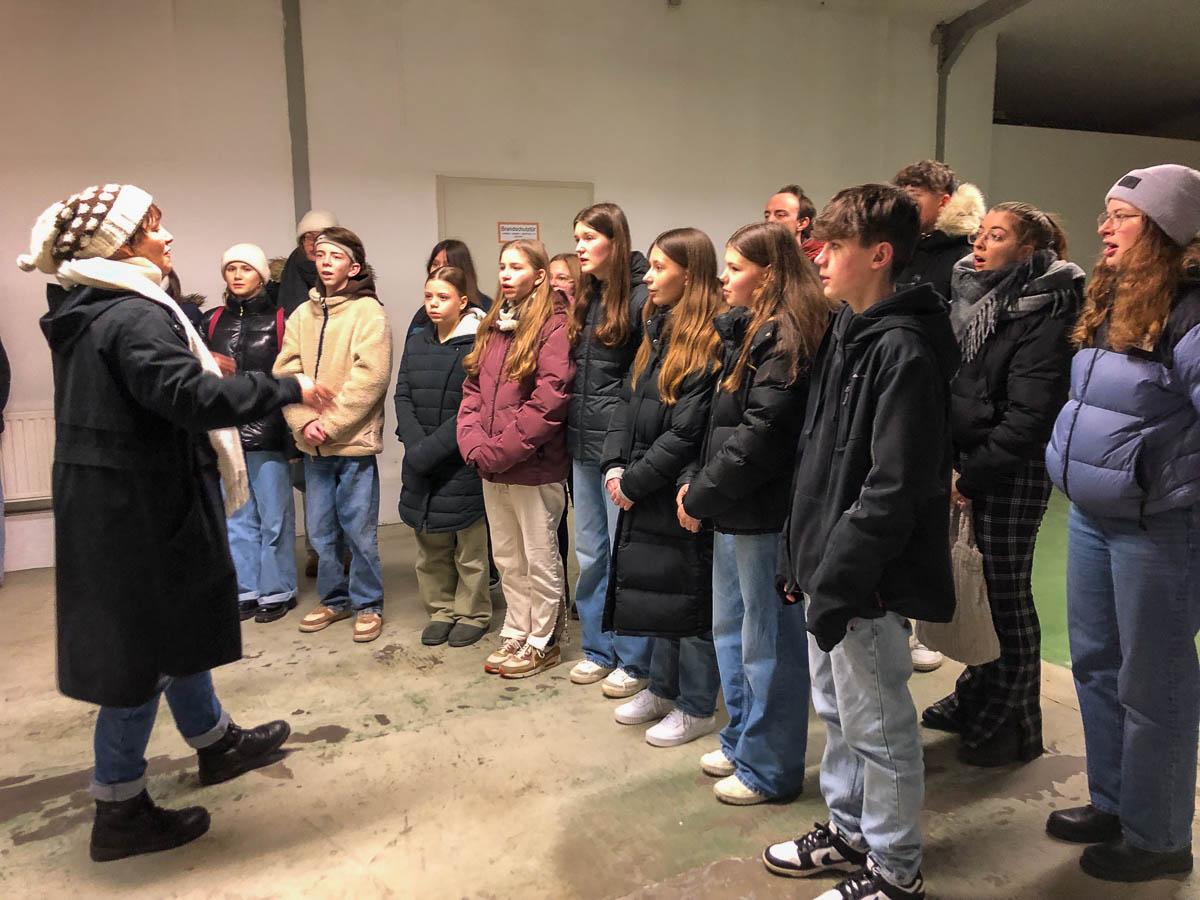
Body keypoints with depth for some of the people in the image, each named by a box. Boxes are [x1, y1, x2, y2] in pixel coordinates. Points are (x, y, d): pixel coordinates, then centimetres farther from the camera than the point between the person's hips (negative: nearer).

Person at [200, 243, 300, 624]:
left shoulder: (279, 320, 0)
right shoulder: (212, 321, 12)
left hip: (266, 432, -4)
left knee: (273, 515, 1)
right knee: (236, 516, 9)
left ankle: (276, 591, 14)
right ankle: (245, 591, 20)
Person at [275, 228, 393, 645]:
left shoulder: (368, 312, -6)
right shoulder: (302, 315, 10)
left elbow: (370, 377, -14)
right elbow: (285, 372, 4)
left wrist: (329, 423, -16)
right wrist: (303, 422, -11)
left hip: (354, 441, -5)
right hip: (313, 445, 5)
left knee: (360, 531, 3)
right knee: (320, 531, 14)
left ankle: (367, 605, 19)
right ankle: (334, 599, 30)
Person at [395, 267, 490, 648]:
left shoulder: (479, 345, -9)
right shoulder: (415, 343, 11)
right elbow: (403, 398, 5)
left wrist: (432, 448, -19)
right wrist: (415, 444, -11)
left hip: (464, 462, -5)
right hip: (421, 464, 6)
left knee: (470, 545, 6)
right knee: (430, 546, 14)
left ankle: (473, 613, 22)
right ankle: (441, 610, 29)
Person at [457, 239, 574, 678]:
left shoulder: (554, 326, -11)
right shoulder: (493, 325, 13)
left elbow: (548, 400, -20)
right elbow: (473, 389, 11)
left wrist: (499, 450, -18)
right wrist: (474, 444, -5)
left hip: (534, 466, -7)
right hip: (492, 468, 7)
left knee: (539, 559, 7)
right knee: (507, 558, 18)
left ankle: (542, 642, 23)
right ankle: (515, 633, 33)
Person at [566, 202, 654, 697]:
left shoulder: (641, 296, -11)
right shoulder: (586, 297, 13)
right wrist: (571, 420, 12)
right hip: (583, 443, 8)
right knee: (590, 553, 15)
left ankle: (634, 661, 17)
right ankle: (598, 649, 30)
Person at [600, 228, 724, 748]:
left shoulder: (711, 342, -17)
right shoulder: (657, 330, 11)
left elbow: (687, 431, -21)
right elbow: (627, 402, 11)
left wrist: (636, 480, -15)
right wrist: (615, 465, -1)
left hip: (682, 492, -8)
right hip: (644, 491, 8)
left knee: (689, 596, 5)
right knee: (656, 587, 19)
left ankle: (697, 707, 23)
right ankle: (663, 688, 38)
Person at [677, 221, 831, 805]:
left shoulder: (785, 339, -18)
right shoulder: (745, 331, 13)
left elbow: (760, 435, -23)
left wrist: (700, 495, -14)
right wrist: (694, 480, 4)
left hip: (766, 514, -10)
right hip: (735, 509, 10)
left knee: (767, 641, 4)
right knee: (730, 626, 20)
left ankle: (769, 768, 22)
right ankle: (742, 741, 38)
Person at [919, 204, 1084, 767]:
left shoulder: (1046, 312, -11)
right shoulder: (971, 295, 12)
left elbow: (1030, 414, -18)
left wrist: (973, 476, -16)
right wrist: (953, 463, 4)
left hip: (1011, 472, -7)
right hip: (967, 459, 7)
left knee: (1006, 593, 3)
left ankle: (1015, 726, 19)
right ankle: (975, 697, 31)